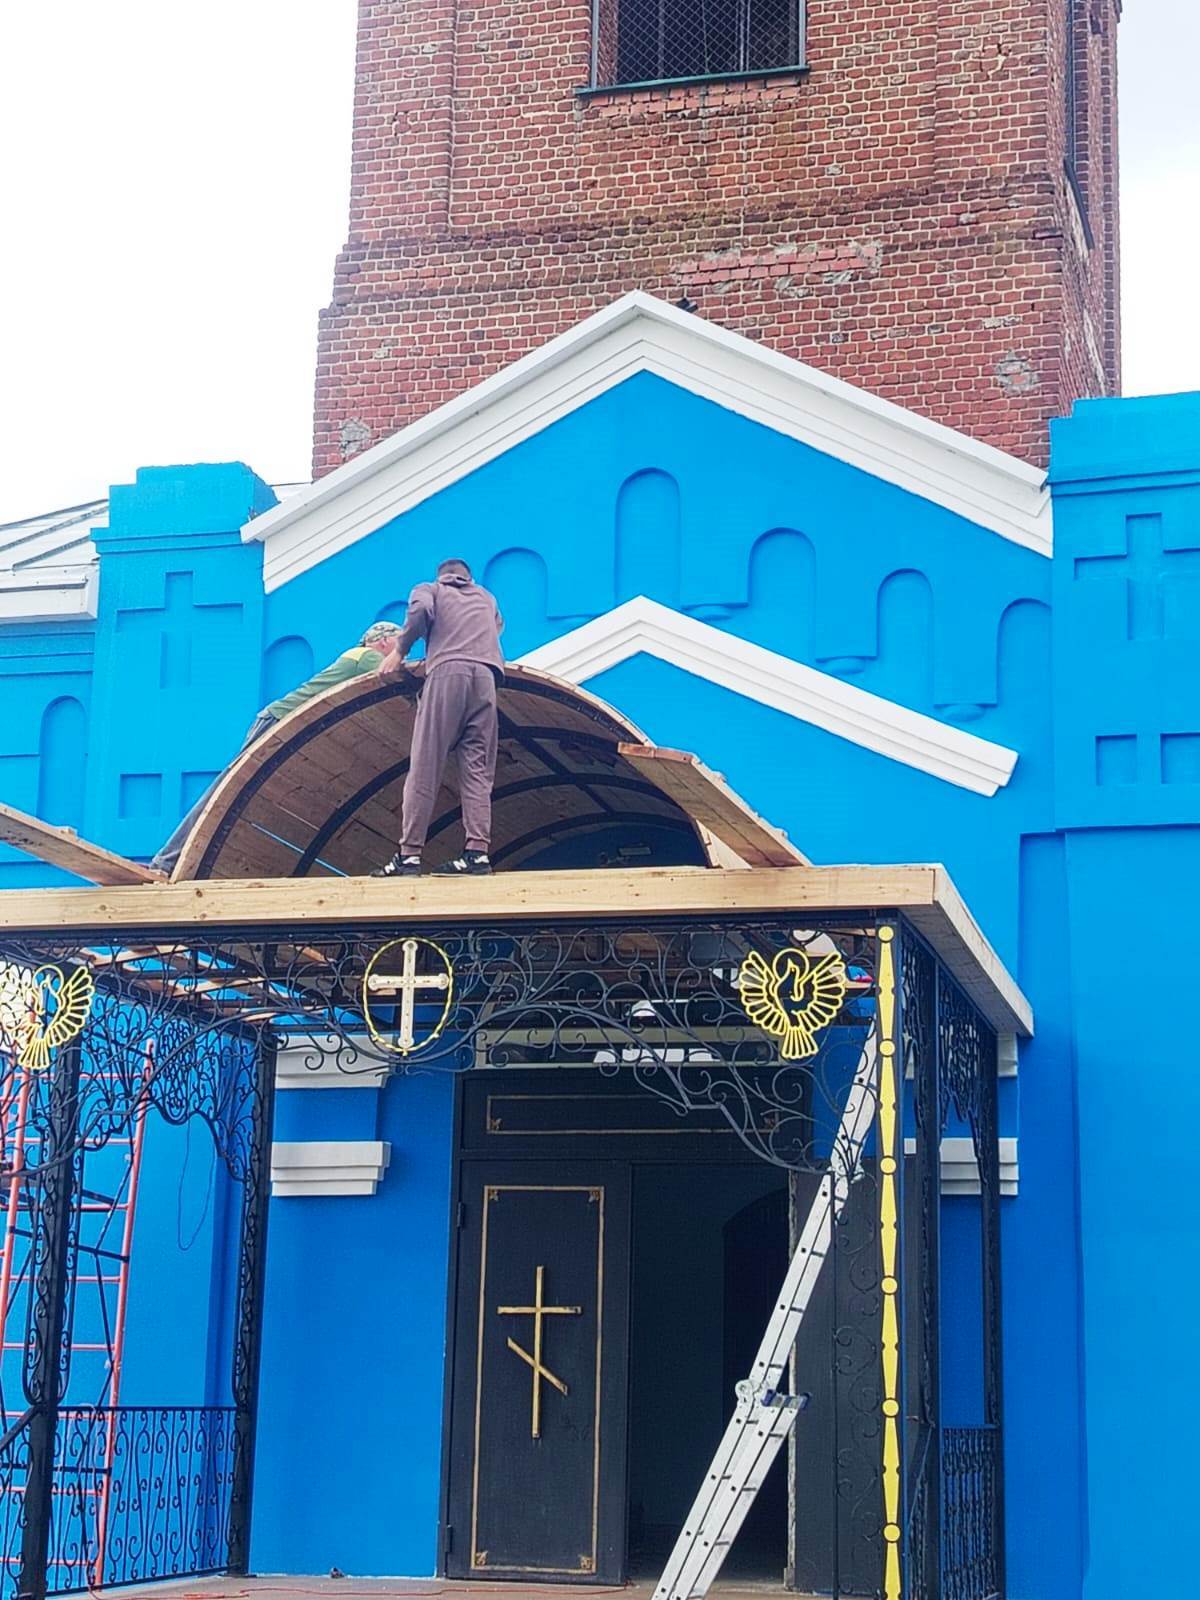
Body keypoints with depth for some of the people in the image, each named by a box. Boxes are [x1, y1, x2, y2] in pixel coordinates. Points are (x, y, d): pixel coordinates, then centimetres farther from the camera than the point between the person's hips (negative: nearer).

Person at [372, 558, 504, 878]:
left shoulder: (429, 589, 20)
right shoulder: (485, 598, 34)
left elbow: (421, 610, -1)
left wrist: (399, 650, 6)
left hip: (447, 671, -3)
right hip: (486, 674, 3)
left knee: (425, 767, -7)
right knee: (477, 768, 2)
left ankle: (409, 854, -14)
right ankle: (478, 851, -11)